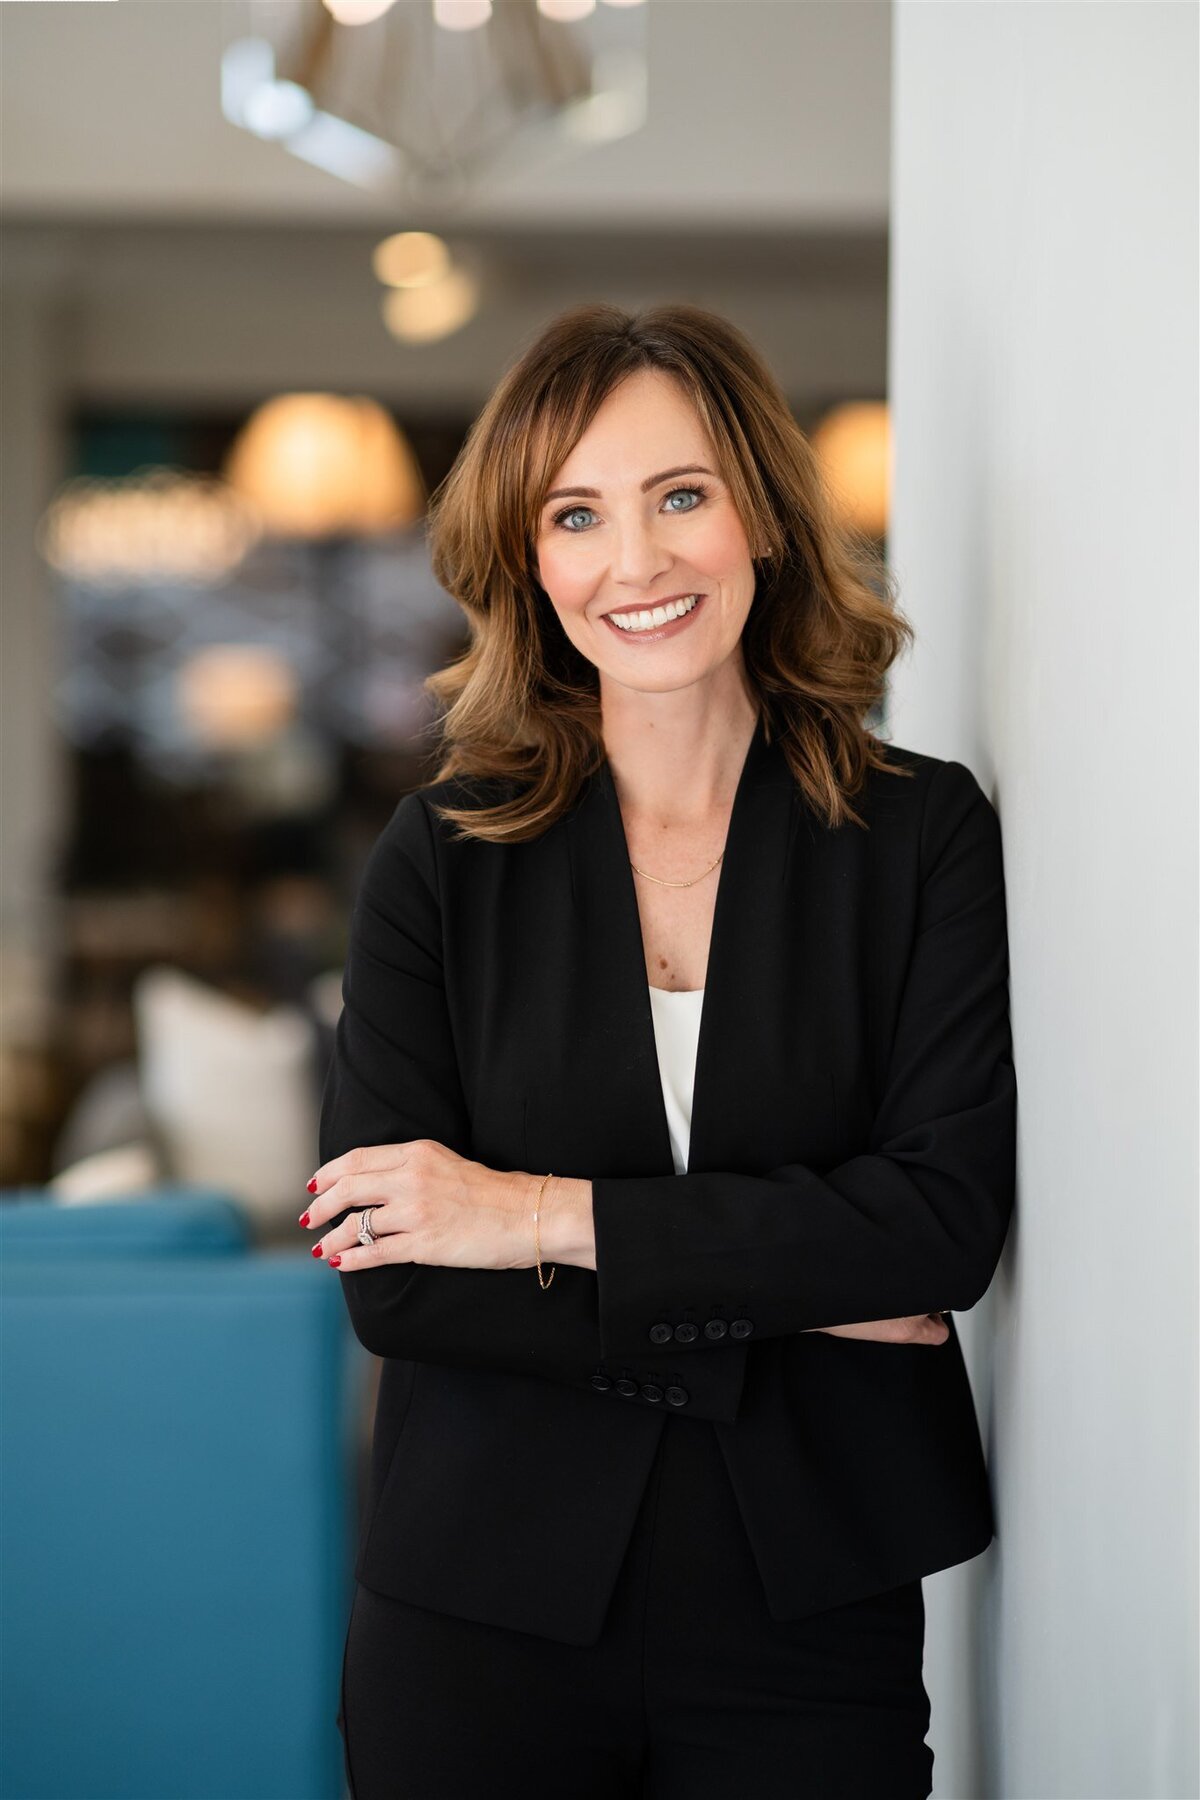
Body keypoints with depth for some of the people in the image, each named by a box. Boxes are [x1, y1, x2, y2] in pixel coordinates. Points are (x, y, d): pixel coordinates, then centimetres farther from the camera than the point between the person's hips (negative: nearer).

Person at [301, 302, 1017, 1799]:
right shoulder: (441, 857, -1)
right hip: (484, 1614, 0)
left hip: (807, 1620, 0)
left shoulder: (923, 833, -1)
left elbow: (951, 1215, -11)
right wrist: (789, 1312, -14)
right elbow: (389, 1280, -9)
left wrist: (551, 1218, -14)